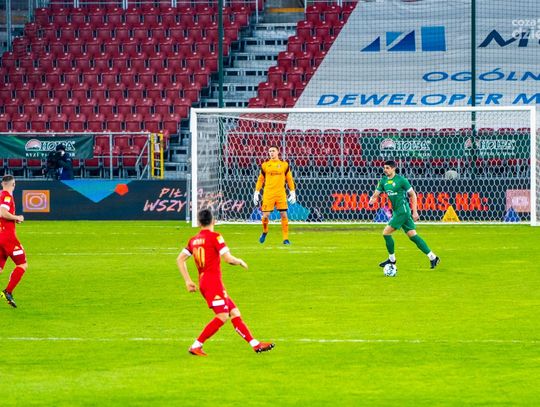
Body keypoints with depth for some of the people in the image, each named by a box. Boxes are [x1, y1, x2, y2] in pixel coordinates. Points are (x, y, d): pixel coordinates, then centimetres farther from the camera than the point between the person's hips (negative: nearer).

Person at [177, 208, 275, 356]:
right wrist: (240, 261, 7)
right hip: (213, 281, -9)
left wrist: (188, 281, 15)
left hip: (203, 282, 9)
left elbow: (180, 259, 14)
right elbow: (228, 258, -14)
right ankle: (196, 346, -15)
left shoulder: (194, 240, 14)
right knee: (222, 316, -13)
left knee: (235, 313, 8)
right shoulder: (215, 237, -7)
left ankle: (255, 344, 7)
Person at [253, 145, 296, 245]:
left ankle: (285, 238, 0)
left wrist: (292, 192, 8)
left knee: (284, 215, -5)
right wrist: (256, 193, 8)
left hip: (281, 194, 0)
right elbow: (260, 179, 12)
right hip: (268, 194, 0)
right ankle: (265, 232, 25)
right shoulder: (265, 165, 7)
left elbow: (289, 179, 12)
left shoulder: (284, 165, 8)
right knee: (265, 215, -4)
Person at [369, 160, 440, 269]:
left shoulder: (401, 180, -10)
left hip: (403, 211, -7)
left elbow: (412, 194, -5)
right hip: (396, 212, 7)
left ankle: (392, 259, 4)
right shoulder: (383, 181, 9)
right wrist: (372, 200, -18)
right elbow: (376, 194, 7)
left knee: (386, 232, -10)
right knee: (413, 235, 6)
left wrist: (415, 212, -8)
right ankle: (432, 257, 9)